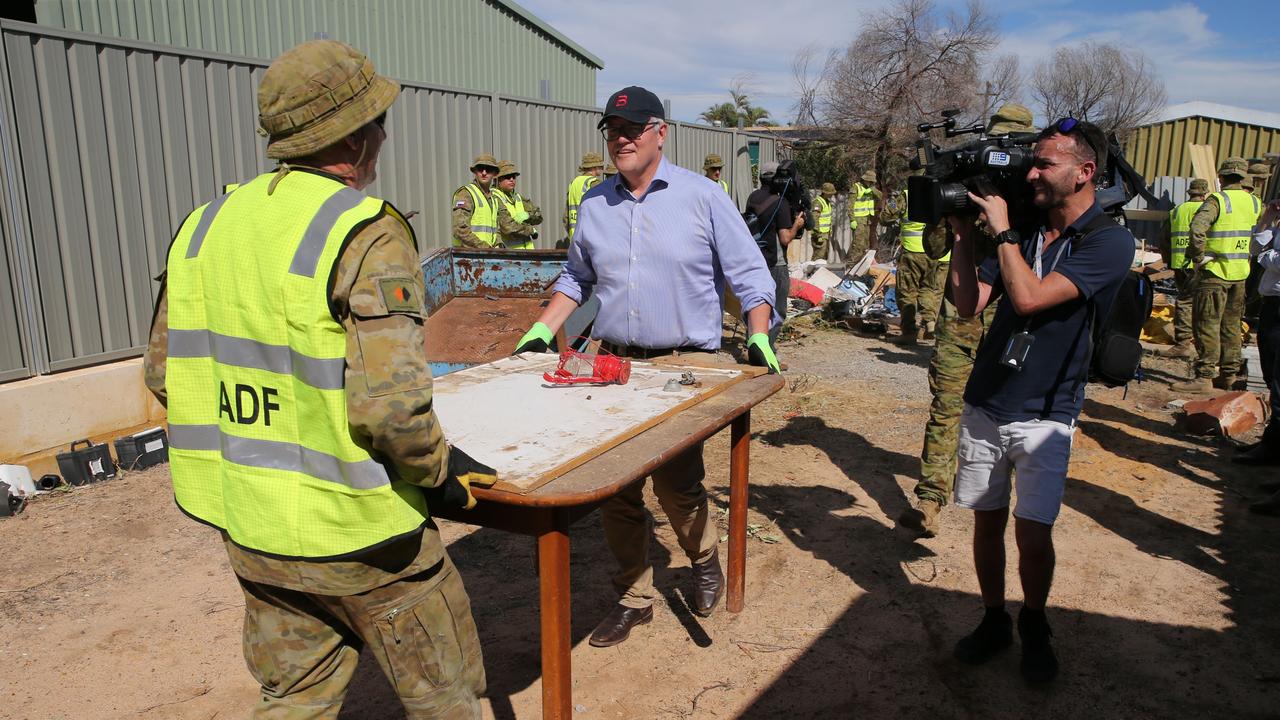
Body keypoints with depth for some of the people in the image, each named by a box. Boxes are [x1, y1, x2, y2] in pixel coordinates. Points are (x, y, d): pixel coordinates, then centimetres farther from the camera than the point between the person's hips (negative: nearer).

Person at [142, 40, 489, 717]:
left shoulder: (204, 225, 2)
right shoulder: (367, 234, -20)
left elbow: (162, 370, 8)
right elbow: (390, 404, -28)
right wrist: (436, 467, -9)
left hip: (247, 526, 7)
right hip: (356, 532, -7)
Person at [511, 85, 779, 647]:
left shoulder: (701, 197, -1)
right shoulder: (594, 204, 11)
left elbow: (748, 274, 1)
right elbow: (576, 279, 21)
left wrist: (759, 336, -12)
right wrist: (542, 332, 11)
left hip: (684, 365, -4)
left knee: (676, 484, -4)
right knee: (616, 489, 6)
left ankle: (704, 560, 29)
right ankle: (634, 596, 24)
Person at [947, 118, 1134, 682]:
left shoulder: (1109, 242, -9)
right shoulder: (1025, 232, 8)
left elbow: (1029, 297, -23)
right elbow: (969, 304, 3)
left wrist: (1000, 229, -13)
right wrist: (962, 233, -3)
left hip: (1043, 417, -4)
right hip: (984, 405, 5)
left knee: (1033, 534, -2)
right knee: (987, 522, 10)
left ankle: (1033, 626, 24)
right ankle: (994, 621, 28)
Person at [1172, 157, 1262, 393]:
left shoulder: (1217, 200, -11)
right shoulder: (1255, 203, 9)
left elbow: (1198, 228, -26)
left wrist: (1197, 256, -14)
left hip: (1215, 270, -7)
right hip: (1241, 273, 7)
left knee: (1206, 323, -5)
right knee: (1231, 325, 14)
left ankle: (1204, 377, -6)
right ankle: (1228, 375, 20)